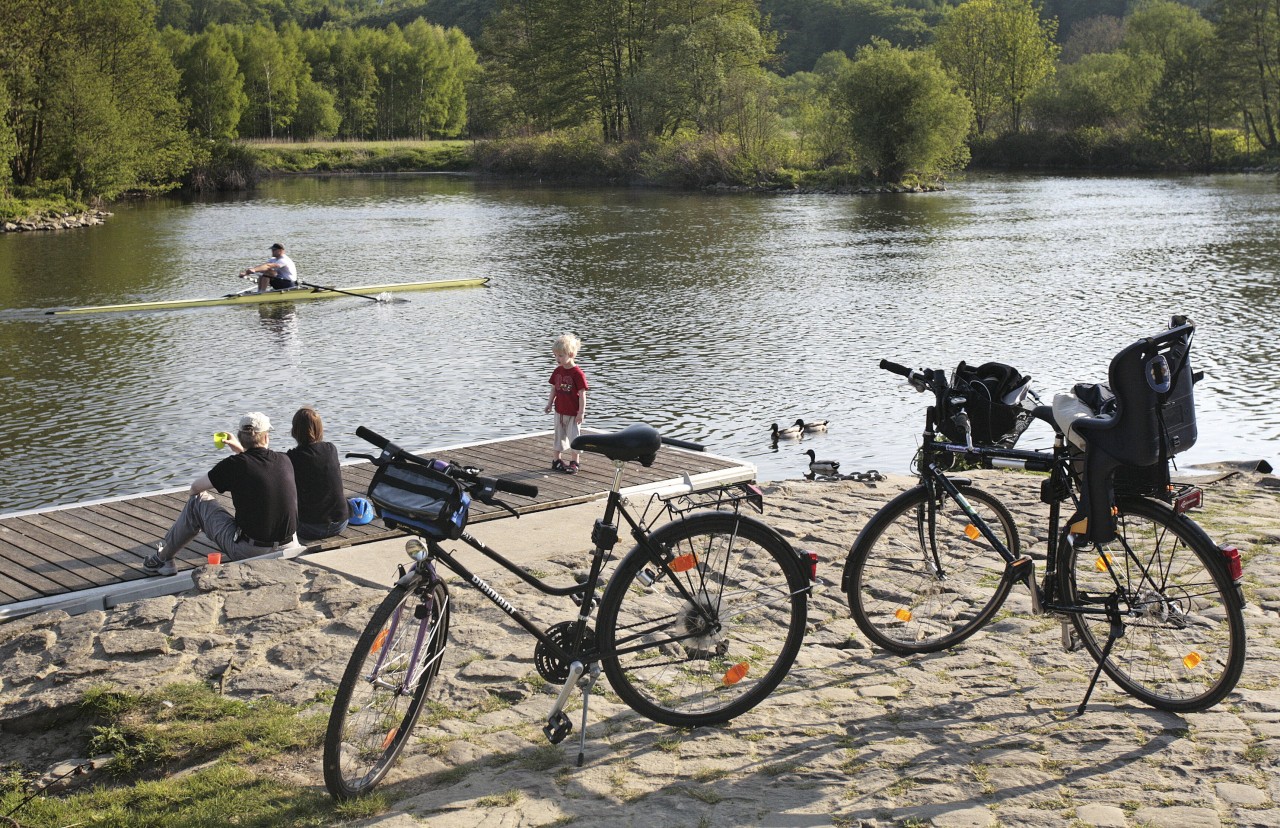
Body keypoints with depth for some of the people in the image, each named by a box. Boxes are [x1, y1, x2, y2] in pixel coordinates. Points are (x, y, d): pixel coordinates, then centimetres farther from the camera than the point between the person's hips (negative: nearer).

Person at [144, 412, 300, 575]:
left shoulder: (234, 464, -10)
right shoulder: (284, 461, 1)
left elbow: (196, 487, 7)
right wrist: (241, 451, 37)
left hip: (247, 552, -4)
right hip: (287, 548, 4)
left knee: (197, 501, 14)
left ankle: (163, 559, 30)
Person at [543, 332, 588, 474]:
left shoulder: (577, 373, -17)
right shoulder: (558, 371, 3)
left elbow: (582, 393, -16)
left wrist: (581, 412, -17)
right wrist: (550, 403, 4)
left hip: (573, 413, -6)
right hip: (560, 411, 6)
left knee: (573, 436, 2)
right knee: (559, 435, 16)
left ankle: (574, 462, 13)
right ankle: (557, 460, 27)